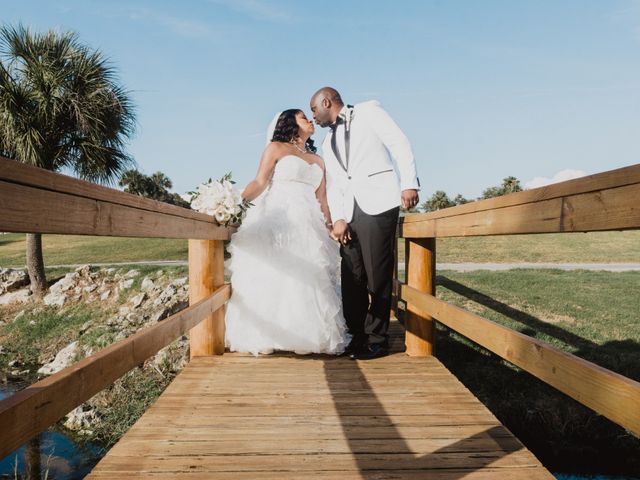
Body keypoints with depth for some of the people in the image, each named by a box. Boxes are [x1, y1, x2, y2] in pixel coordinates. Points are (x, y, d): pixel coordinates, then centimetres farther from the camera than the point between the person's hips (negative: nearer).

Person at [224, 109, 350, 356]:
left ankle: (311, 337, 2)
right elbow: (259, 182, -1)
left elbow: (322, 199, 20)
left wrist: (330, 229, 10)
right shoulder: (276, 148, 11)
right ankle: (265, 336, -10)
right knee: (272, 278, -12)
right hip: (278, 221, -5)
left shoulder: (318, 161, 25)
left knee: (308, 280, -2)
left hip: (308, 226, 5)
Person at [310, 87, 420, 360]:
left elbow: (400, 144, -1)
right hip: (349, 211, 6)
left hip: (378, 203, -6)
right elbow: (332, 184, 17)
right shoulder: (329, 143, 25)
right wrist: (337, 218, 1)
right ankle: (356, 336, 14)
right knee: (351, 277, 4)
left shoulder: (368, 112, 9)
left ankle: (377, 339, 4)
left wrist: (409, 184, -14)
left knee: (377, 276, -6)